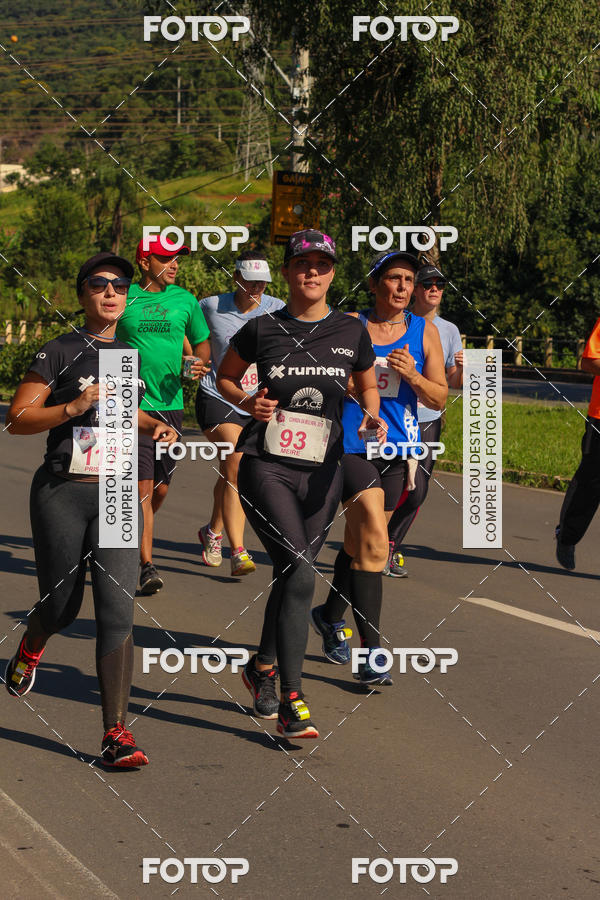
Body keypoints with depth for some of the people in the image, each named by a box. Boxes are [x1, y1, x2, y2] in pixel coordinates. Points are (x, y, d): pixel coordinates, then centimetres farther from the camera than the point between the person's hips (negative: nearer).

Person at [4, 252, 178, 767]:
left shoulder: (130, 356, 10)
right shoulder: (61, 352, -4)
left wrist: (156, 427, 7)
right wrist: (73, 407, -20)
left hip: (117, 496, 3)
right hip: (62, 492, -3)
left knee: (117, 609, -9)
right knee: (62, 605, 10)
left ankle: (117, 732, -8)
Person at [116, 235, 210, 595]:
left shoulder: (185, 300, 8)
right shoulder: (124, 298, 0)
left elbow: (203, 343, 17)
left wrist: (200, 365, -3)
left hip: (171, 404, 4)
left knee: (161, 488, 10)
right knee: (143, 486, -11)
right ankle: (147, 565, -10)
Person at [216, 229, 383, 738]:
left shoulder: (351, 332, 5)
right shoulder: (263, 330, 1)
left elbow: (367, 386, 20)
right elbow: (225, 377, 16)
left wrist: (372, 415, -2)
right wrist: (247, 403, -4)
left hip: (322, 472, 3)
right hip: (266, 466, -3)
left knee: (291, 574, 11)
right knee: (301, 572, -18)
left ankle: (263, 668, 37)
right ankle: (292, 704, -17)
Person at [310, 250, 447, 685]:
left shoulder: (425, 331, 6)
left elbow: (440, 398, 4)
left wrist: (412, 375, -13)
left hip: (397, 450, 4)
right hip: (351, 446, -4)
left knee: (360, 542, 16)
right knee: (374, 542, -18)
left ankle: (331, 616, 41)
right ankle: (371, 651, -17)